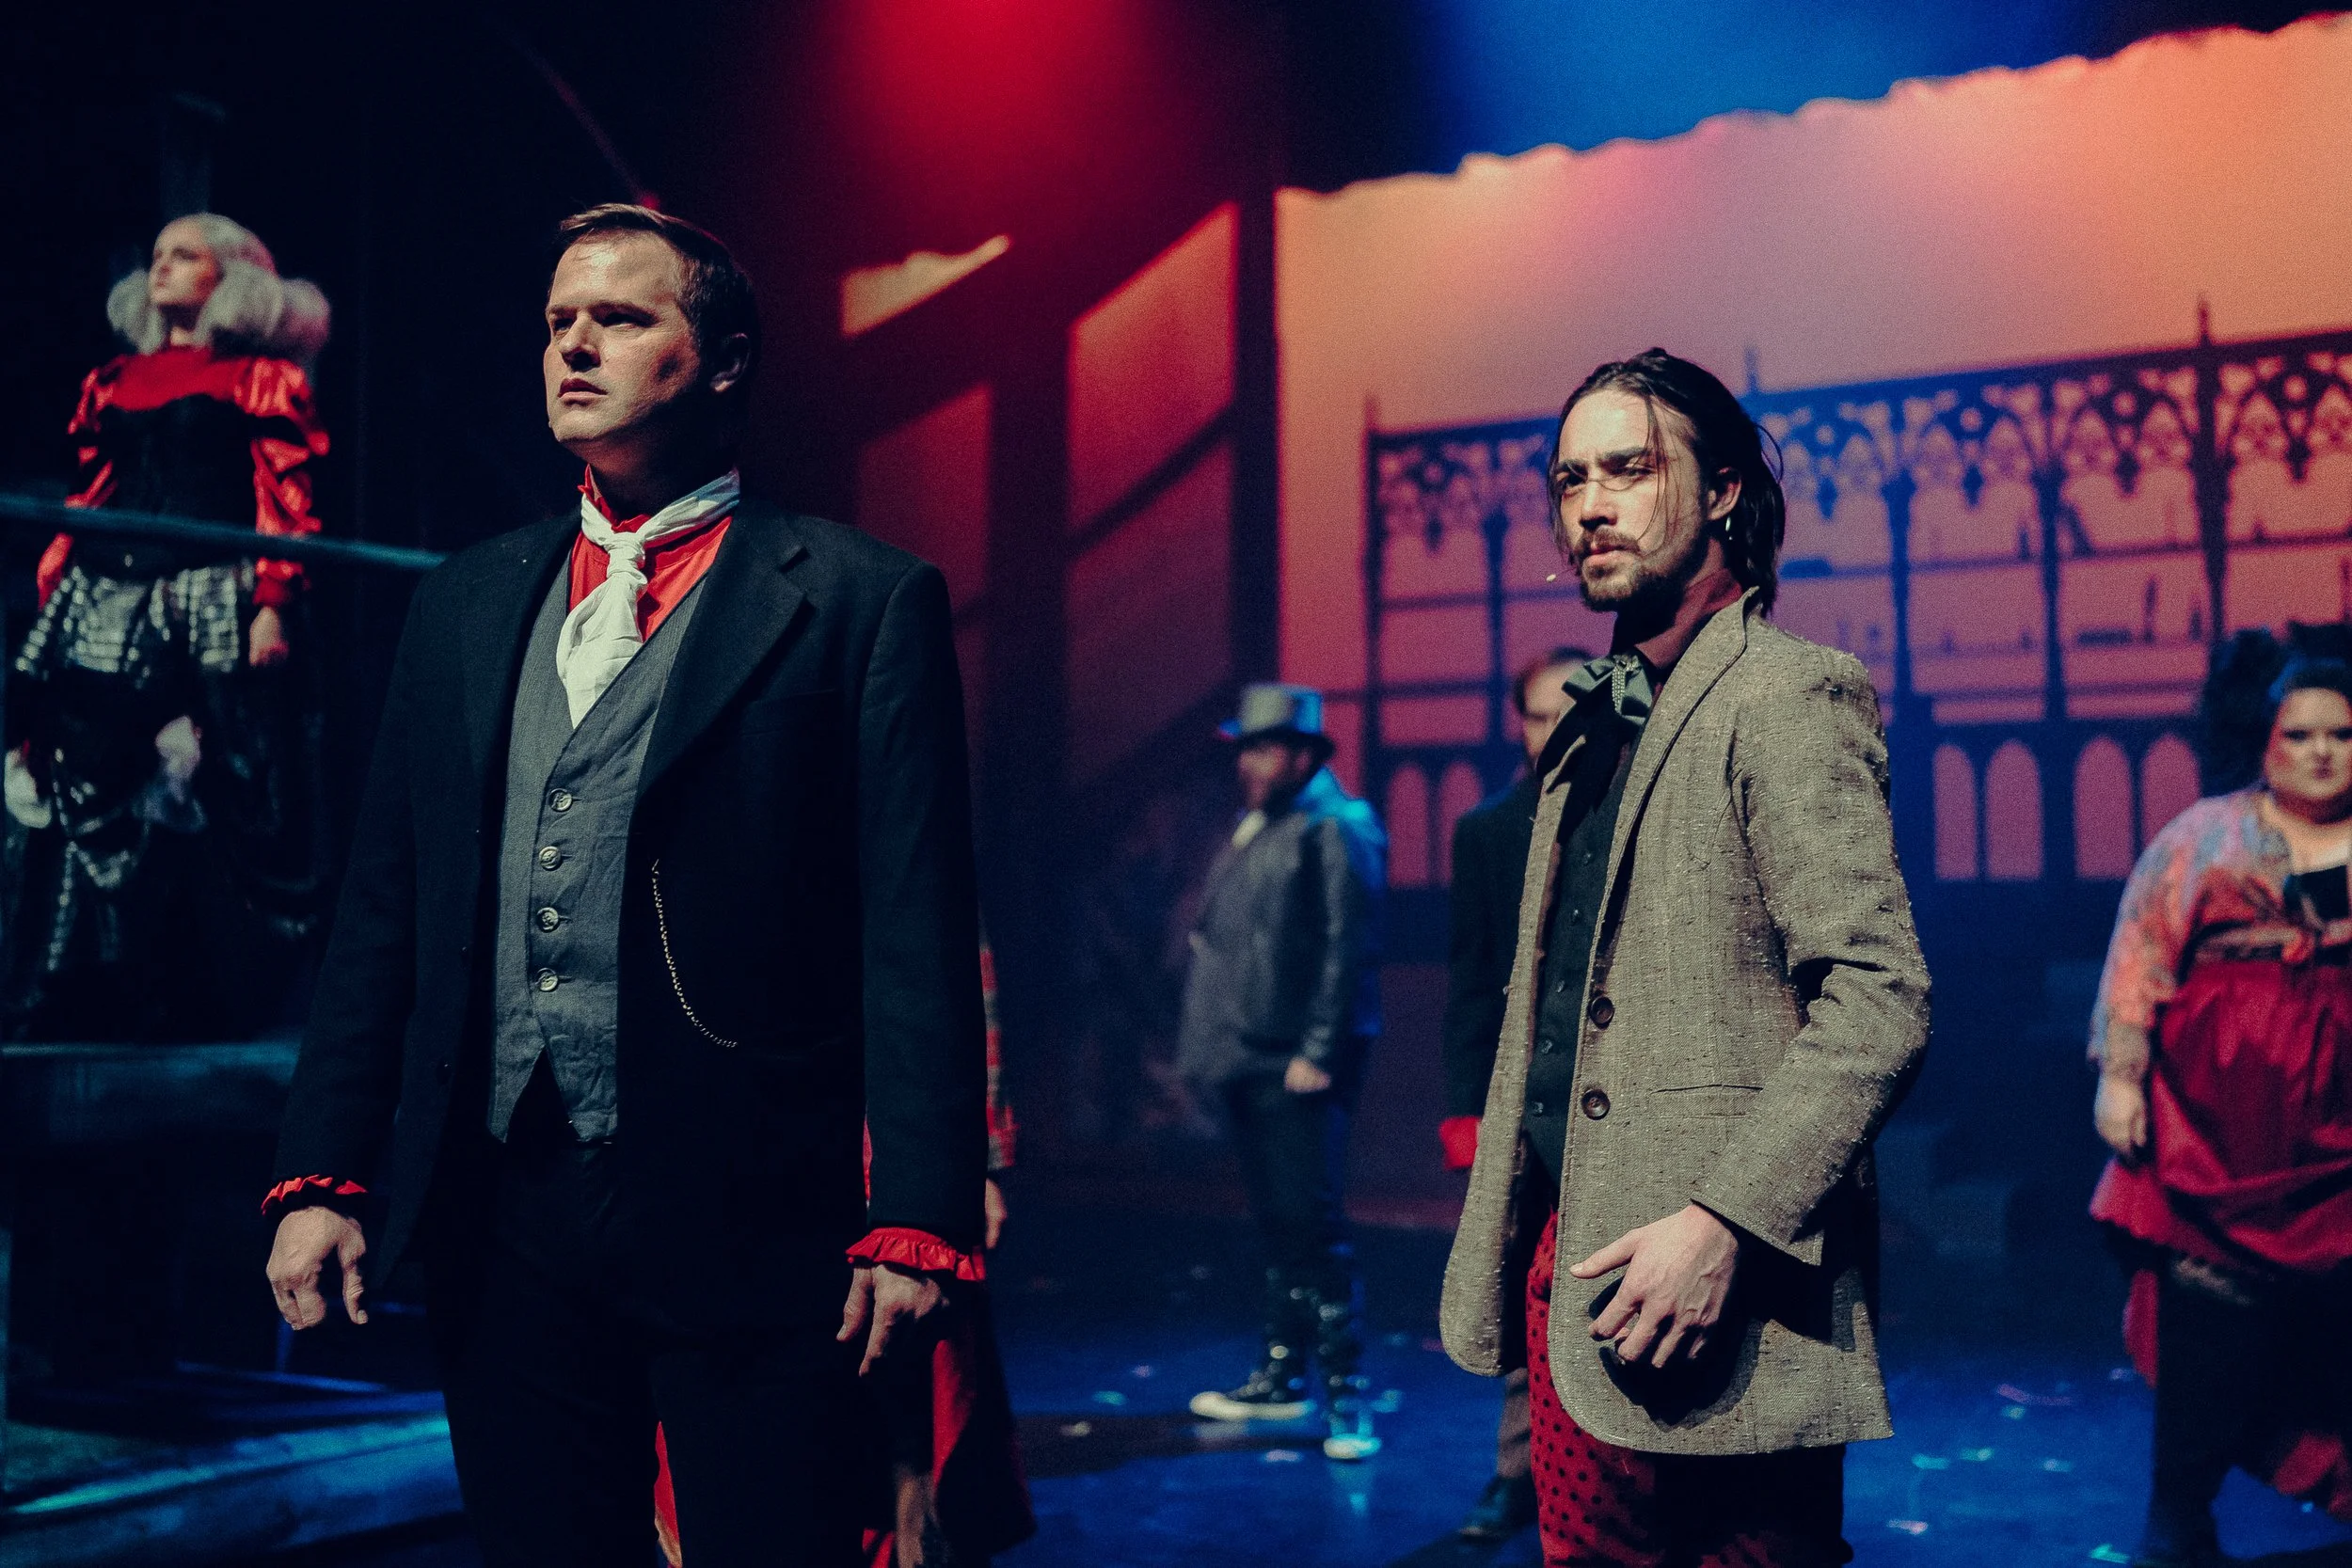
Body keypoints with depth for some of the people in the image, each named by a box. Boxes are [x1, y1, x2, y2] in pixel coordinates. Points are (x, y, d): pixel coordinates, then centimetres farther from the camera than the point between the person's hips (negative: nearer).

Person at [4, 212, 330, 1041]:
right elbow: (87, 500, 20)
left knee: (211, 799, -6)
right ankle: (87, 996, 7)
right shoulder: (115, 383, 21)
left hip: (209, 601, -5)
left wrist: (273, 606, -13)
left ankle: (207, 1002, 3)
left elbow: (285, 504, -2)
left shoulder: (261, 380, 6)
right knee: (85, 795, 1)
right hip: (104, 608, 5)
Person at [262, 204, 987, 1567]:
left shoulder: (863, 600, -1)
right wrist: (324, 1174, 7)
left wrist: (916, 1222, -12)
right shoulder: (466, 603, 14)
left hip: (745, 1231, -4)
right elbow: (385, 910, 14)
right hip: (503, 1220, 5)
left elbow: (919, 932, -7)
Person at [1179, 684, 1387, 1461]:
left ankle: (1346, 1391, -5)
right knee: (1277, 1224, 15)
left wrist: (1318, 1053, -20)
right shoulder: (1255, 830, 17)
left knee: (1313, 1225, -10)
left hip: (1300, 1067, -9)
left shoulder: (1336, 830, -9)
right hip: (1251, 1060, 9)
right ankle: (1283, 1375, 23)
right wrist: (1217, 1044, 15)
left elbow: (1349, 949, -16)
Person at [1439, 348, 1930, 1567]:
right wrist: (1505, 1257, 16)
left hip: (1710, 1305, -8)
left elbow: (1879, 1001, -19)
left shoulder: (1786, 697, -10)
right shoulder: (1598, 725, 17)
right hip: (1568, 1271, 8)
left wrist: (1726, 1224, -25)